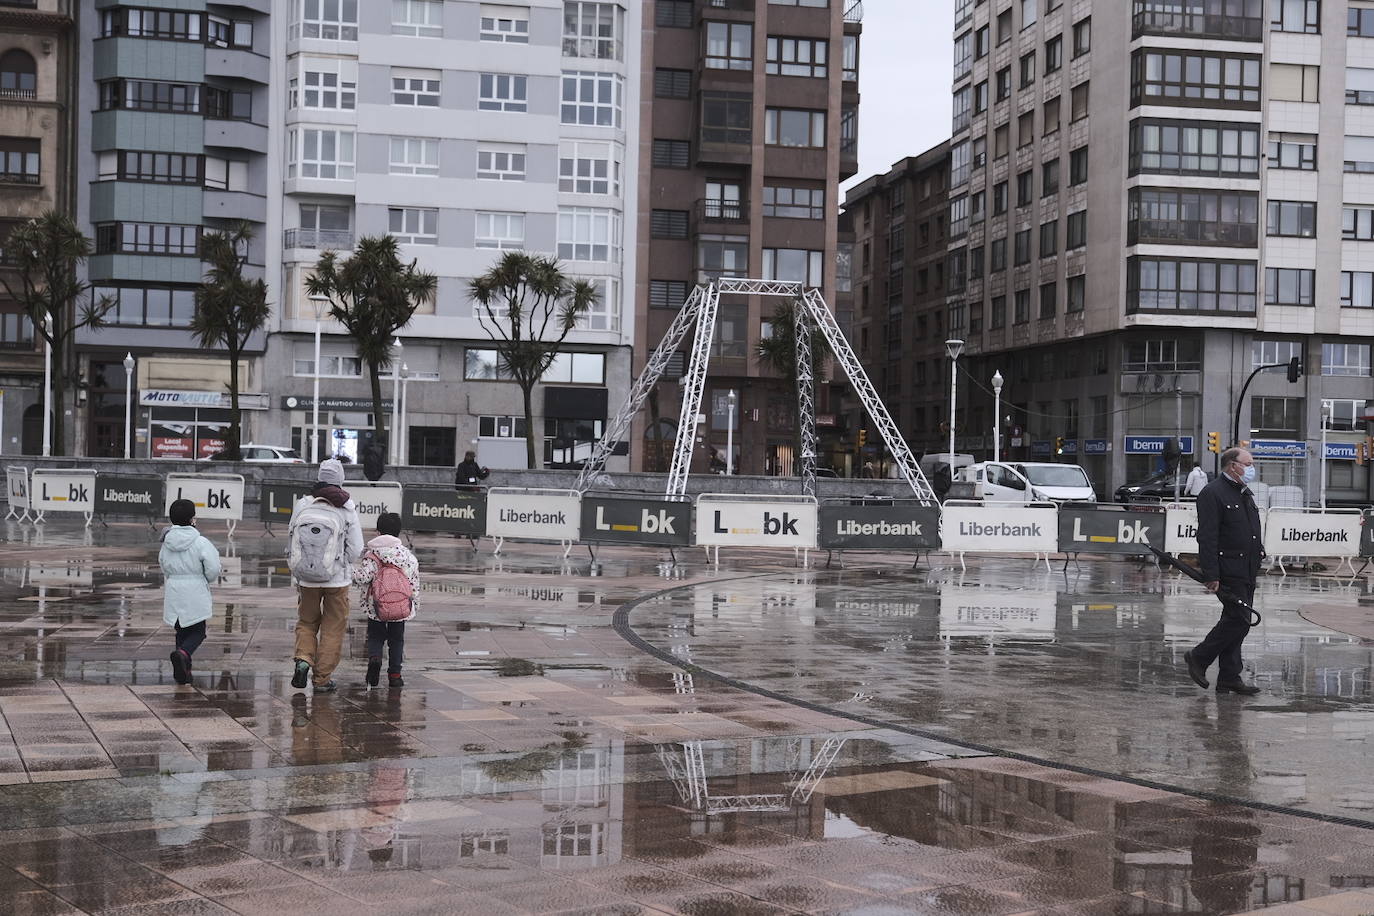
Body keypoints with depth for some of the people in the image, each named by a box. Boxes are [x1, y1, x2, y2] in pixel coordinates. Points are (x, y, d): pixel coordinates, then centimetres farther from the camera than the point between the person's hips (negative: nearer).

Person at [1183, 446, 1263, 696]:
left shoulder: (1245, 493, 18)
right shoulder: (1212, 493, -12)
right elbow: (1207, 537, -17)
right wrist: (1211, 575, -22)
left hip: (1247, 572, 9)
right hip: (1228, 570, -9)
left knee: (1236, 622, 10)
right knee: (1239, 620, -12)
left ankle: (1229, 677, 14)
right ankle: (1198, 657, 3)